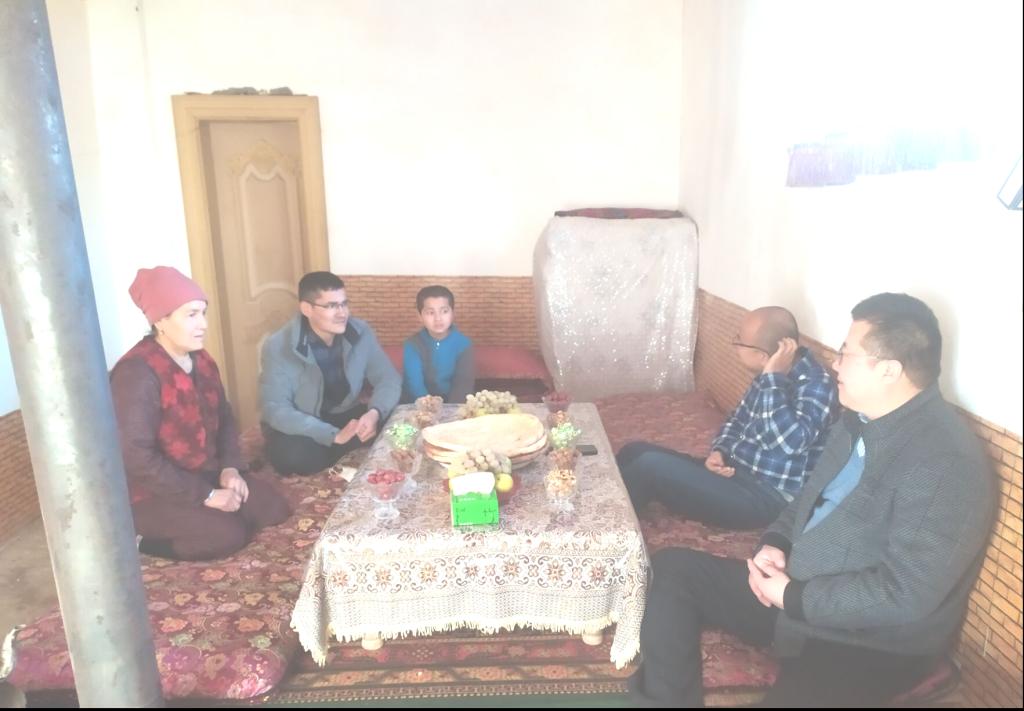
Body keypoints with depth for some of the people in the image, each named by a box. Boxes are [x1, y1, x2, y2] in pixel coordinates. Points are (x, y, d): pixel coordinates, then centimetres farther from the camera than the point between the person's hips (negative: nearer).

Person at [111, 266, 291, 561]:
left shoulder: (201, 360, 2)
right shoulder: (136, 373, -25)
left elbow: (223, 417, 12)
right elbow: (136, 458, -29)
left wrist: (230, 467, -5)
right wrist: (206, 495, -25)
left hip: (206, 474, 8)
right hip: (152, 493, -7)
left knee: (275, 509, -3)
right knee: (227, 535, -21)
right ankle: (142, 539, 0)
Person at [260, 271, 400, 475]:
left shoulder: (361, 332, -12)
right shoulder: (278, 347, -21)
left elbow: (389, 379, -8)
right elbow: (276, 410, -25)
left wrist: (375, 413, -32)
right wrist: (335, 436, -37)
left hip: (345, 415, 3)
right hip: (300, 425, -2)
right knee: (292, 456, -35)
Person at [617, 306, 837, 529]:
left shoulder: (816, 385, -19)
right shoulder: (769, 376, 6)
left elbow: (788, 443, -35)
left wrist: (773, 378, -29)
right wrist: (719, 451, -1)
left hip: (765, 497, -9)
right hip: (734, 472, 9)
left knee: (649, 465, -24)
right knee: (635, 451, 0)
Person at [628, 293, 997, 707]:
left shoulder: (947, 463, -24)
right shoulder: (858, 419, 4)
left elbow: (906, 596, -27)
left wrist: (795, 597, -19)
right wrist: (775, 544, -3)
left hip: (873, 643, -8)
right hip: (793, 590, 8)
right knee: (672, 568, 2)